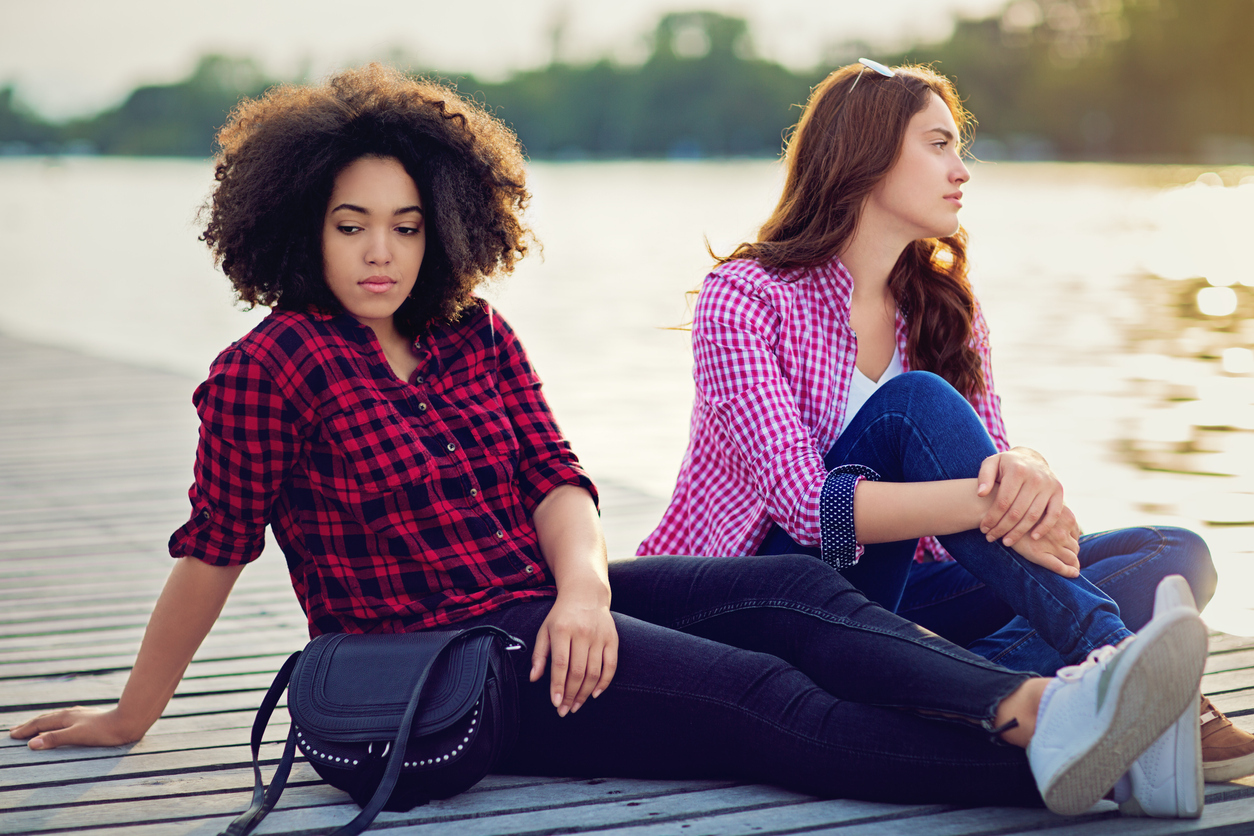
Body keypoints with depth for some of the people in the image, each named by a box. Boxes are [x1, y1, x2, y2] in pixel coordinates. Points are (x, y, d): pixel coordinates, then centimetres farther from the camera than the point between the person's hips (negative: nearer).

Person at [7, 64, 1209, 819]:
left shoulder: (477, 338, 14)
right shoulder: (270, 369, -5)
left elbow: (556, 479, 5)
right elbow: (213, 550, -1)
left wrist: (582, 583, -17)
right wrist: (129, 719, 5)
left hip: (540, 606, 7)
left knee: (797, 588, -17)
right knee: (762, 696, -24)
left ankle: (1037, 708, -38)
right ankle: (1040, 763, -37)